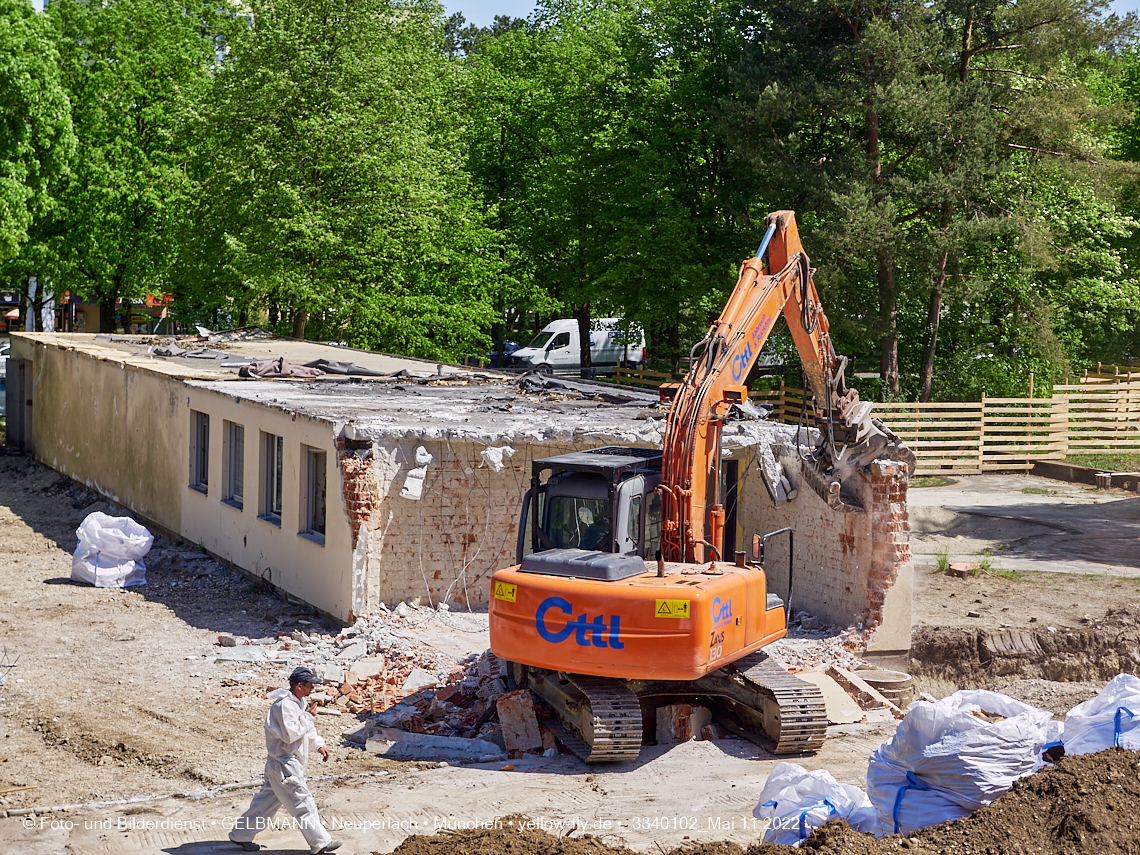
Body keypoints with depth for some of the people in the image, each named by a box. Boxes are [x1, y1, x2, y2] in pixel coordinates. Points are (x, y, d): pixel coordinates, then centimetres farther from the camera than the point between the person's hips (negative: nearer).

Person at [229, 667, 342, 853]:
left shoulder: (297, 703, 13)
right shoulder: (285, 705, -20)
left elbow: (304, 728, 25)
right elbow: (290, 734, -26)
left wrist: (318, 744, 15)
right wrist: (309, 723, -14)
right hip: (285, 765, -10)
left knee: (267, 800, 16)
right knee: (303, 803, -4)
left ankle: (241, 835, 25)